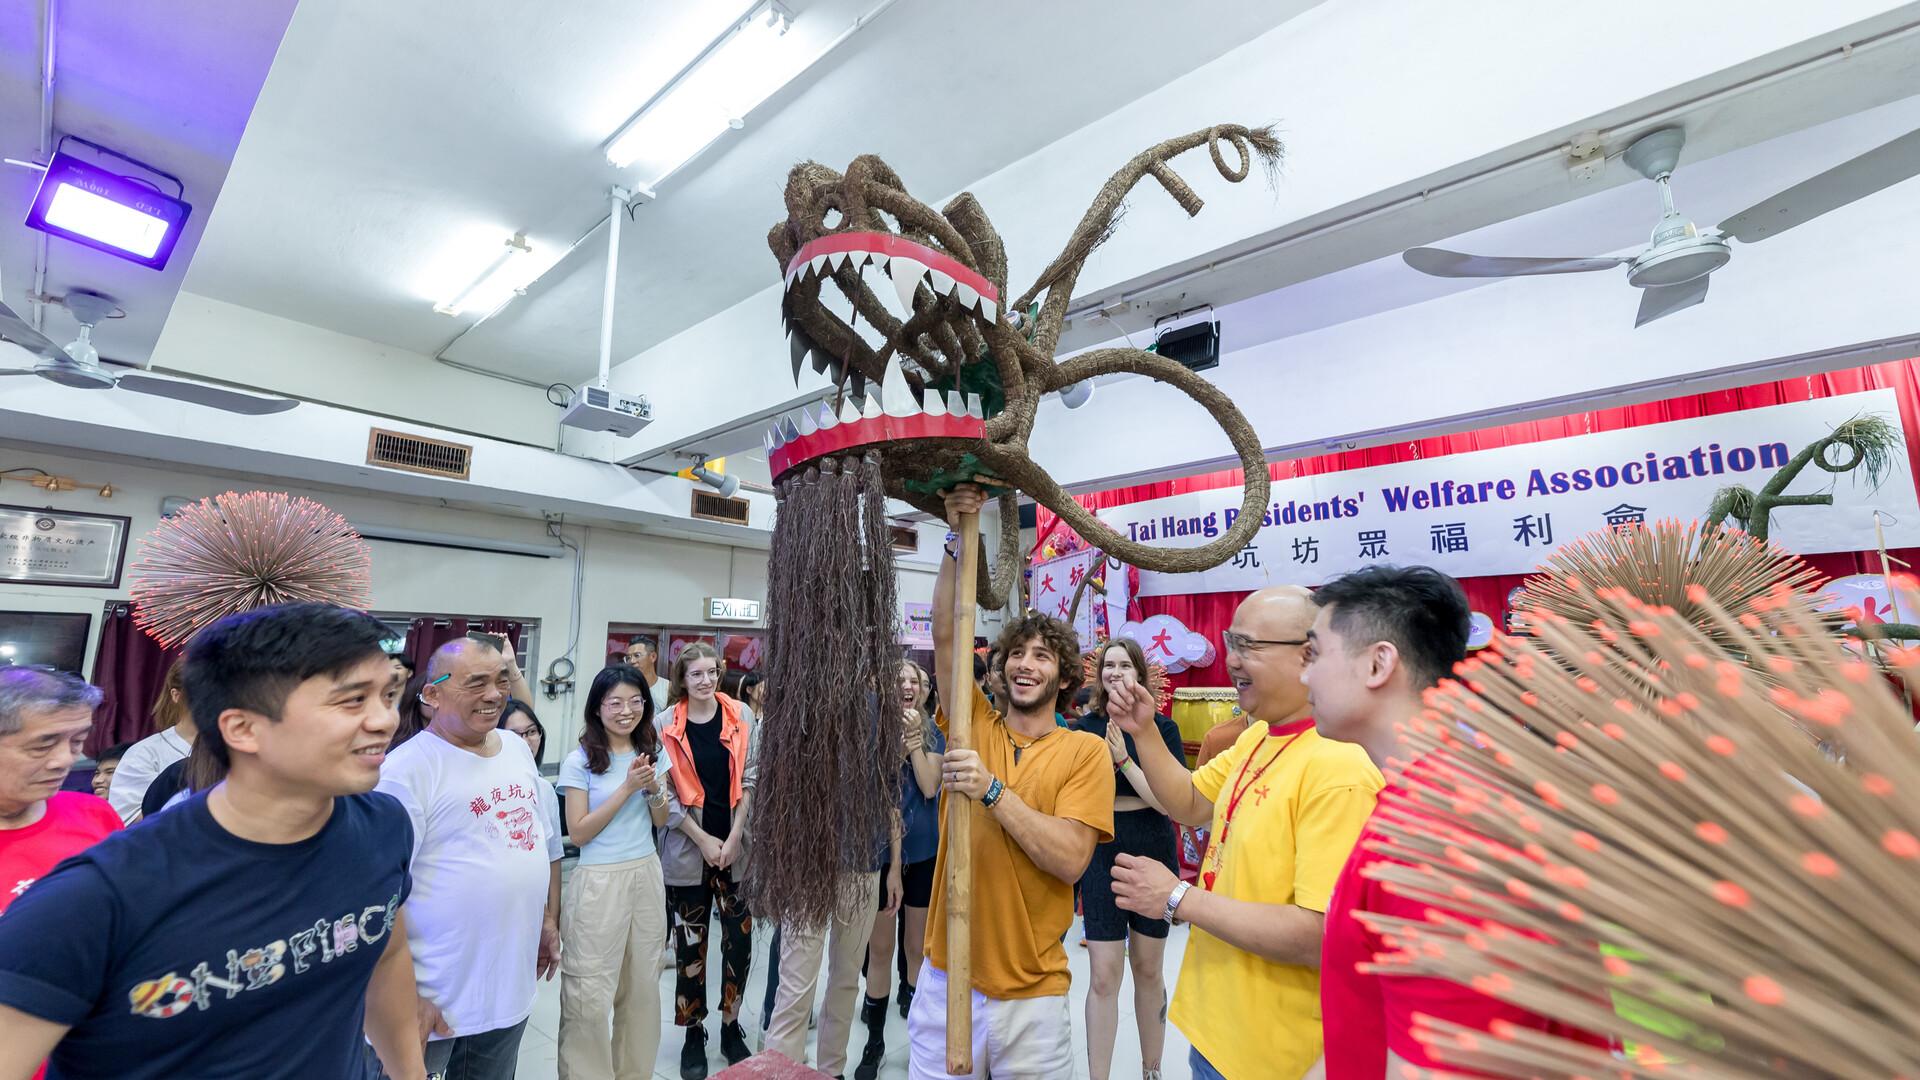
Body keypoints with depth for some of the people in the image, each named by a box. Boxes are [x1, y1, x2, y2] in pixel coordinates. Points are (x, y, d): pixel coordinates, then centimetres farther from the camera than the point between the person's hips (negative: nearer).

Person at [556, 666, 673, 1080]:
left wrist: (654, 788, -12)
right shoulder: (580, 760, -10)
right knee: (589, 992, 4)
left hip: (647, 875, 5)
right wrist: (626, 788, -19)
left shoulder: (650, 751, 4)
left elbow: (660, 821, 8)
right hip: (599, 881, -4)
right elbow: (578, 832, -12)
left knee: (643, 985, 15)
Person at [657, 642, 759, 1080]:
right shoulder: (668, 724, -4)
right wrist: (704, 840, -10)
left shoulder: (741, 716, -2)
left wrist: (734, 837, -8)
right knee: (690, 943, 10)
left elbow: (751, 780, -1)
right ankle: (693, 1033, 27)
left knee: (739, 940, 6)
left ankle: (731, 1025, 26)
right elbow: (666, 793, -4)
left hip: (737, 846, 1)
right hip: (688, 850, -1)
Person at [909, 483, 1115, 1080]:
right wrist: (959, 539, -17)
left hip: (1032, 994, -2)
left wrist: (992, 790, -26)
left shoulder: (1086, 752, -7)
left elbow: (1070, 859, -17)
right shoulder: (975, 726, 0)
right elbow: (946, 636, -11)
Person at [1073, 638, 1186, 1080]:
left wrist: (1124, 759, -21)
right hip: (1102, 854, 0)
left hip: (1152, 853, 1)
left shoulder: (1162, 727, -5)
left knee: (1148, 970, 16)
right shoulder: (1085, 727, -2)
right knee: (1104, 977, -1)